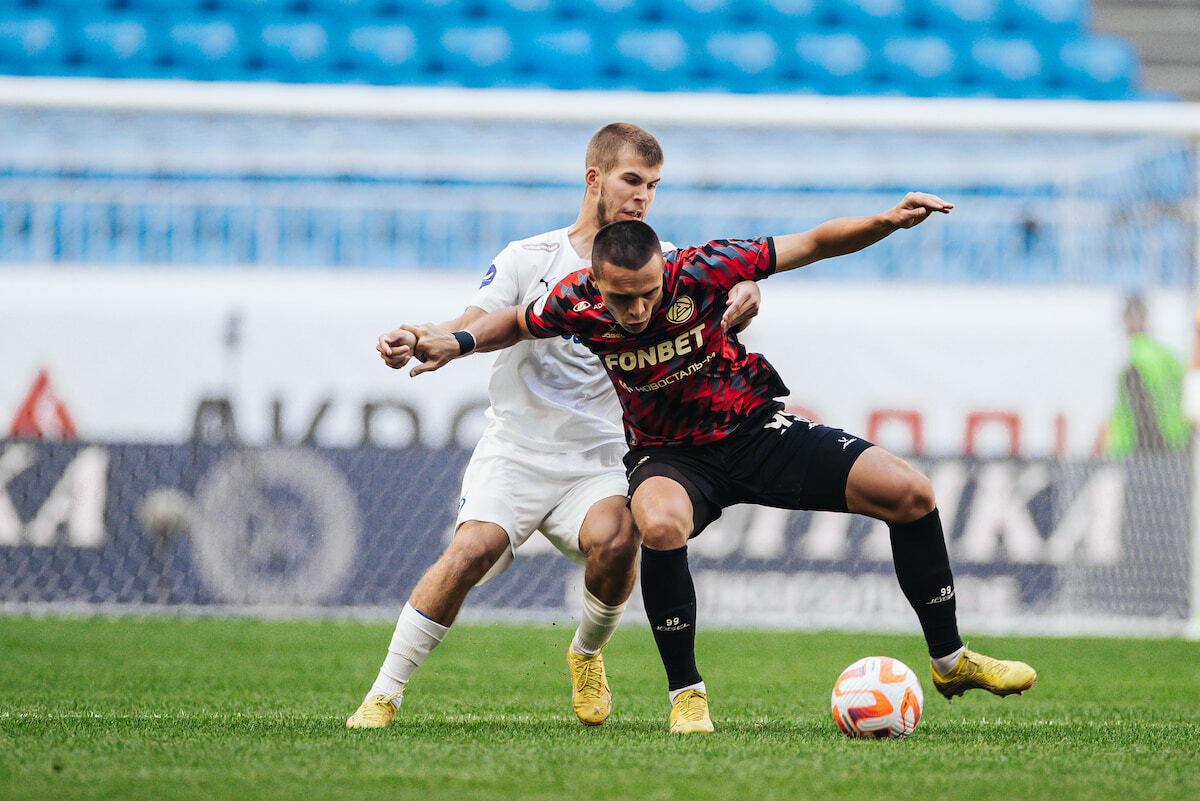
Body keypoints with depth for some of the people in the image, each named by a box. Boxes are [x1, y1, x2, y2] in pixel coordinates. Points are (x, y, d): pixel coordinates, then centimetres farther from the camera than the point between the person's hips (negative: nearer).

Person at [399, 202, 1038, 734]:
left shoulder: (701, 271, -23)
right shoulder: (575, 302, -17)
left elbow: (817, 244, -15)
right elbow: (518, 323, 8)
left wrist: (890, 222, -29)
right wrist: (459, 342, -10)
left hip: (755, 428, 1)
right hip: (668, 453, -1)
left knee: (909, 493, -13)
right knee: (660, 524, -39)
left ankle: (949, 659, 7)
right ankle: (685, 695, -21)